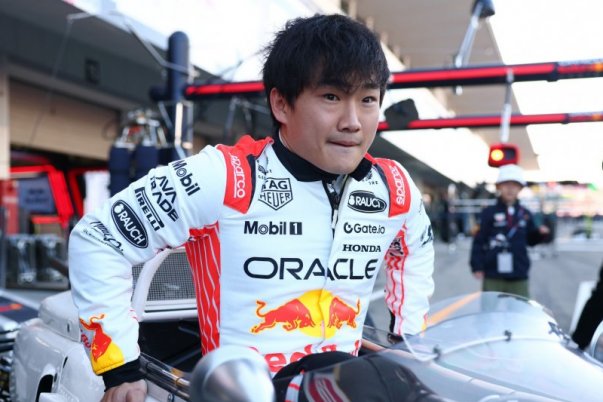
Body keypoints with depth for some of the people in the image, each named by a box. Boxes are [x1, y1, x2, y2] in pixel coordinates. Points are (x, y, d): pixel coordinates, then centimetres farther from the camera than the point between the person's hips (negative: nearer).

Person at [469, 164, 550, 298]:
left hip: (519, 277, 3)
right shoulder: (489, 213, -3)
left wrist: (540, 233, -3)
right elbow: (479, 241, -4)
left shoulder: (525, 214, 8)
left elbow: (530, 240, 18)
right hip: (493, 277, -3)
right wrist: (477, 266, -9)